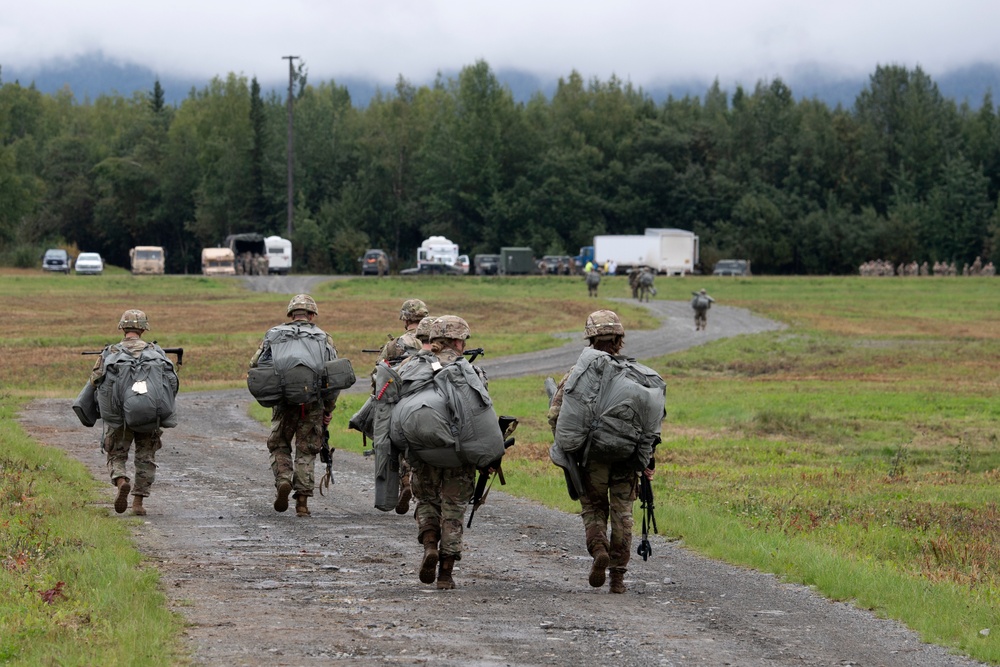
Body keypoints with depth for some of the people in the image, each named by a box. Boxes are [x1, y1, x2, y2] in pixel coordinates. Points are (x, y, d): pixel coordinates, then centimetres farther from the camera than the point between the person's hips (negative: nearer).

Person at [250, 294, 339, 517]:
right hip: (313, 403, 0)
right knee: (306, 451, 9)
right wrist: (328, 409, 9)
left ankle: (283, 481, -6)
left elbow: (255, 365, 3)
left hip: (284, 401, 0)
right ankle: (302, 501, 3)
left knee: (279, 445, 18)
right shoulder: (324, 338, 8)